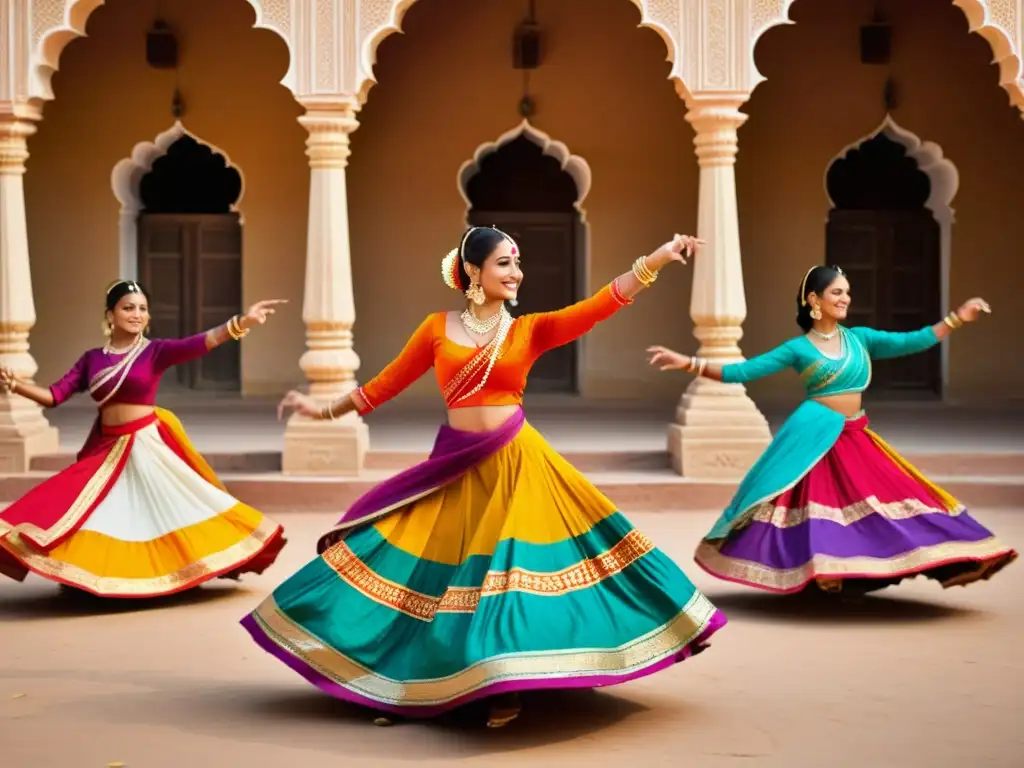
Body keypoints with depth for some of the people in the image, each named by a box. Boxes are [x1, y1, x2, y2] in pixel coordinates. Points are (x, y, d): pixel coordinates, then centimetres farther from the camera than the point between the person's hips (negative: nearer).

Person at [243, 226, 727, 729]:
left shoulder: (530, 330, 3)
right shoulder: (438, 328, 3)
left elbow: (599, 306, -7)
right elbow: (389, 382, 10)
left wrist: (656, 260, -17)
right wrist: (327, 411, 12)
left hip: (516, 462, 0)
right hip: (457, 465, 0)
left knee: (511, 569, -2)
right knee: (440, 569, 3)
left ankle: (505, 687, 12)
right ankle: (398, 684, 18)